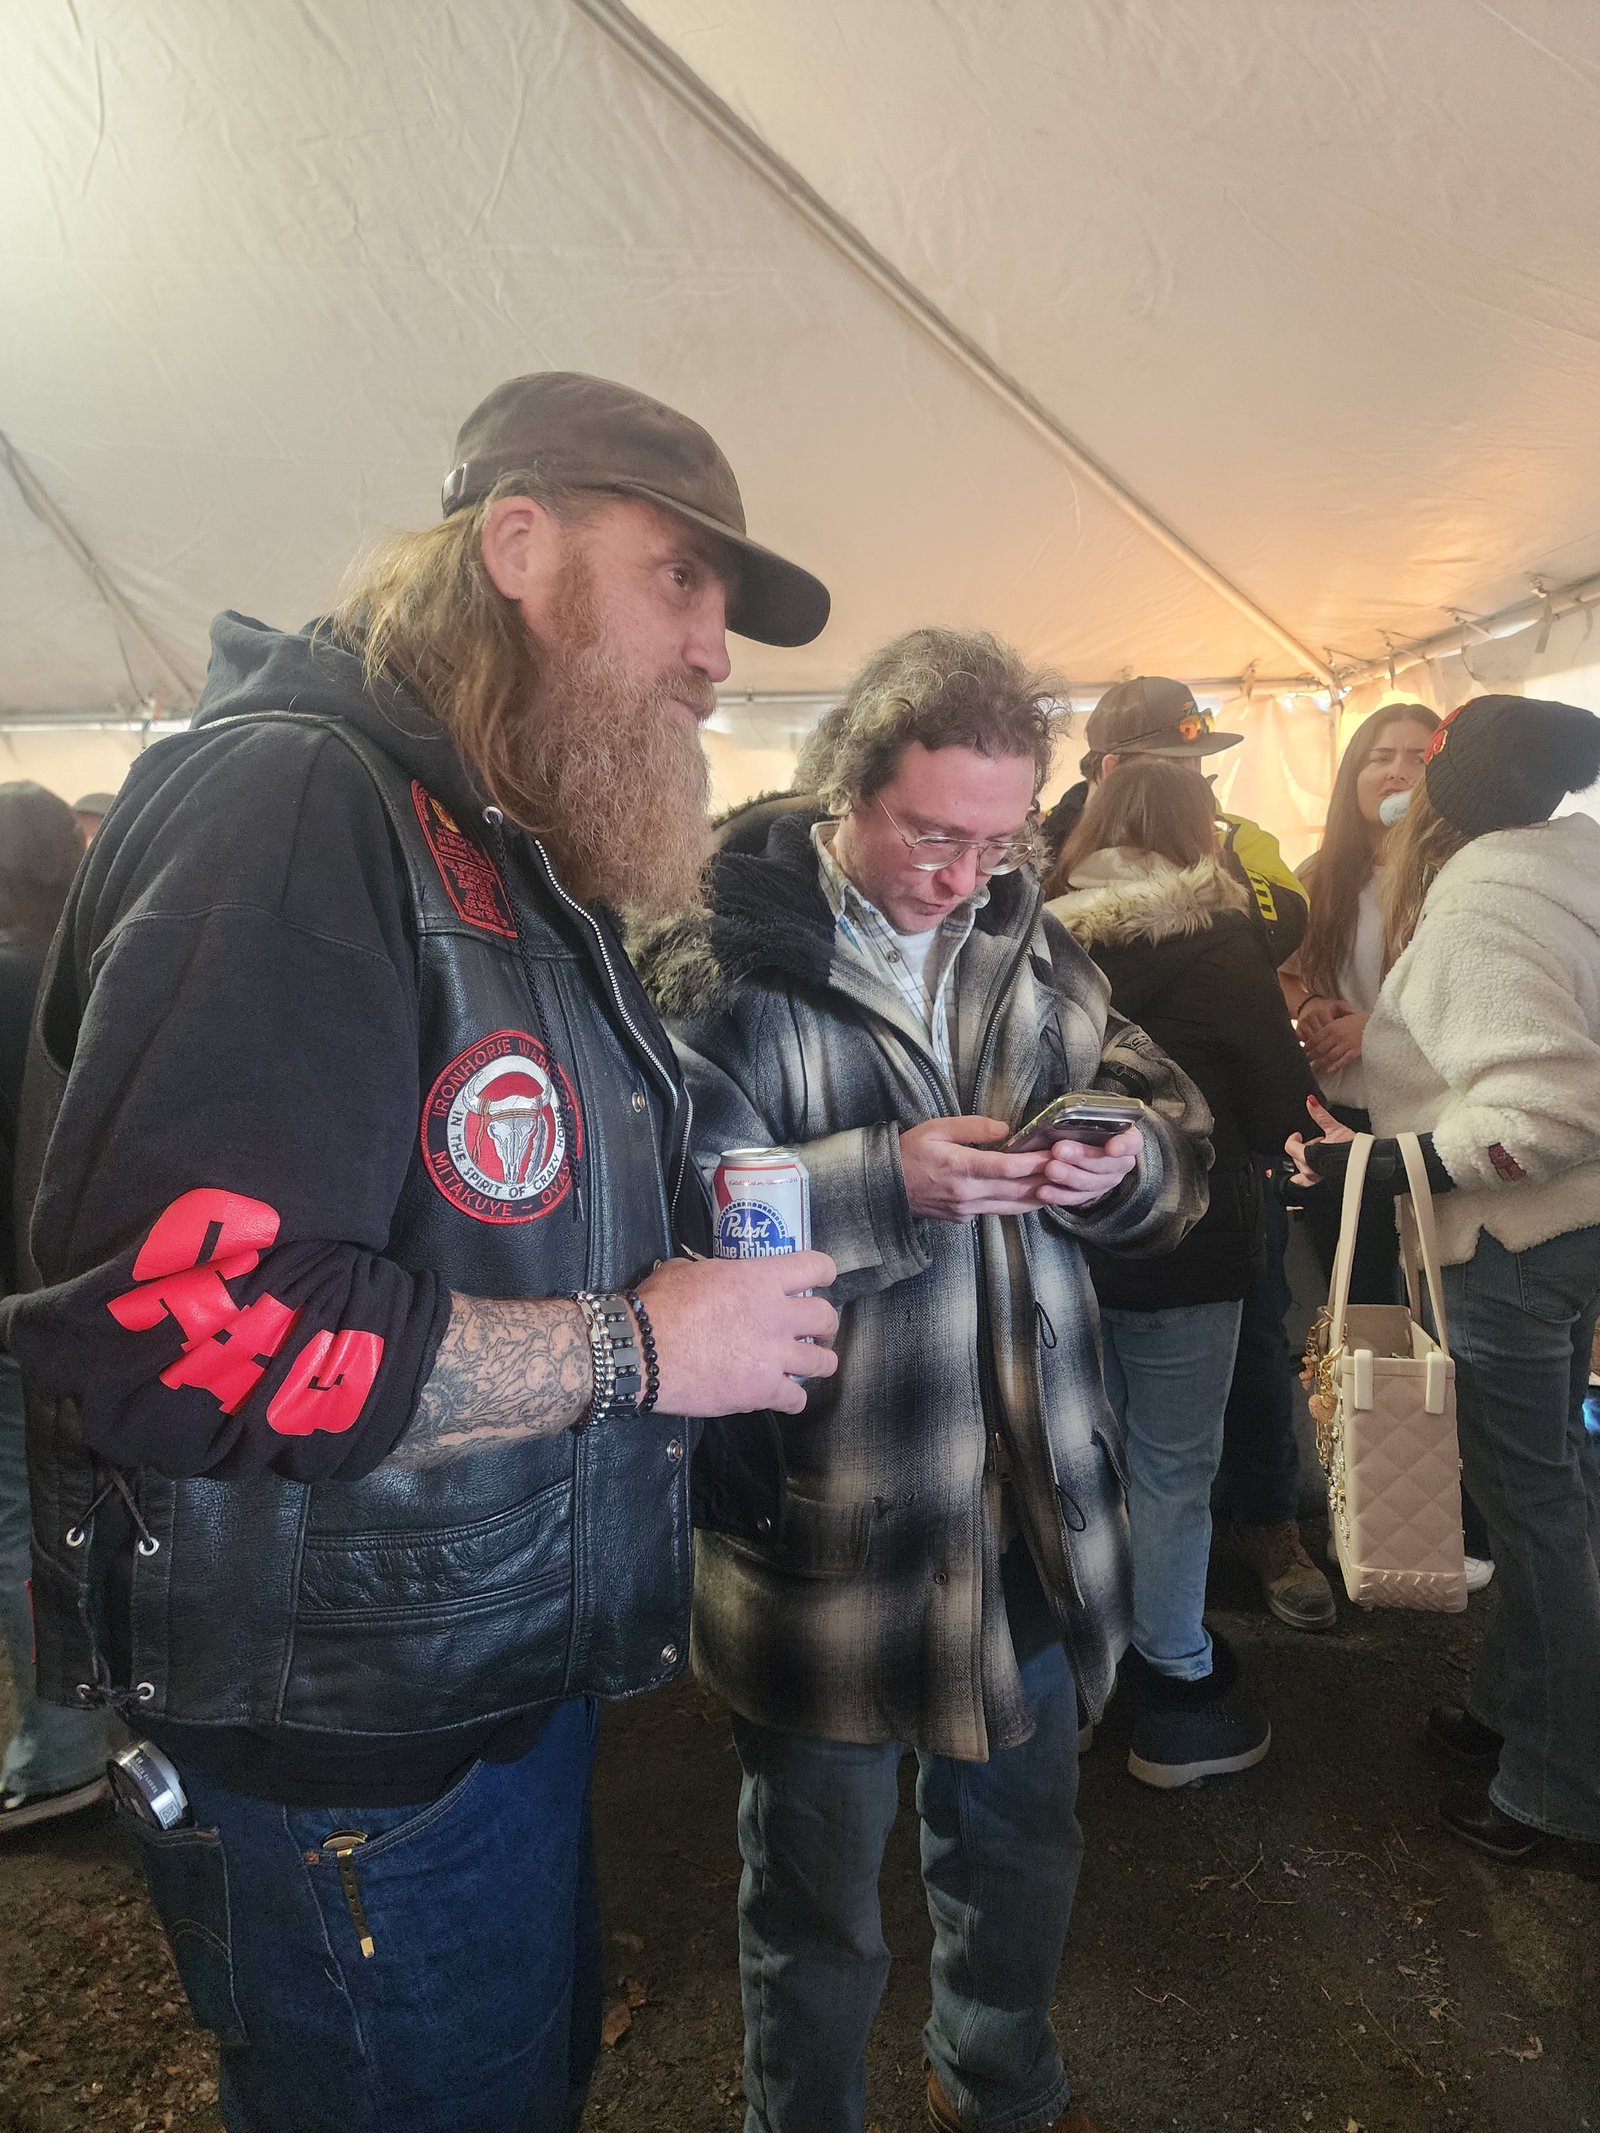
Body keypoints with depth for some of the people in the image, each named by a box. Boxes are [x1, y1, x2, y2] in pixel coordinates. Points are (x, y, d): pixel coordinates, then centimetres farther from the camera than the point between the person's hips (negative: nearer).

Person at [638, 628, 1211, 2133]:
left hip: (1032, 1502, 6)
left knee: (1023, 1848, 28)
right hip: (822, 1523, -5)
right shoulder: (719, 971, -14)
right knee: (819, 1904, 17)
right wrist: (886, 1180, -29)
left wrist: (1127, 1157, -13)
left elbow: (1175, 1136, 9)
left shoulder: (1032, 949, 5)